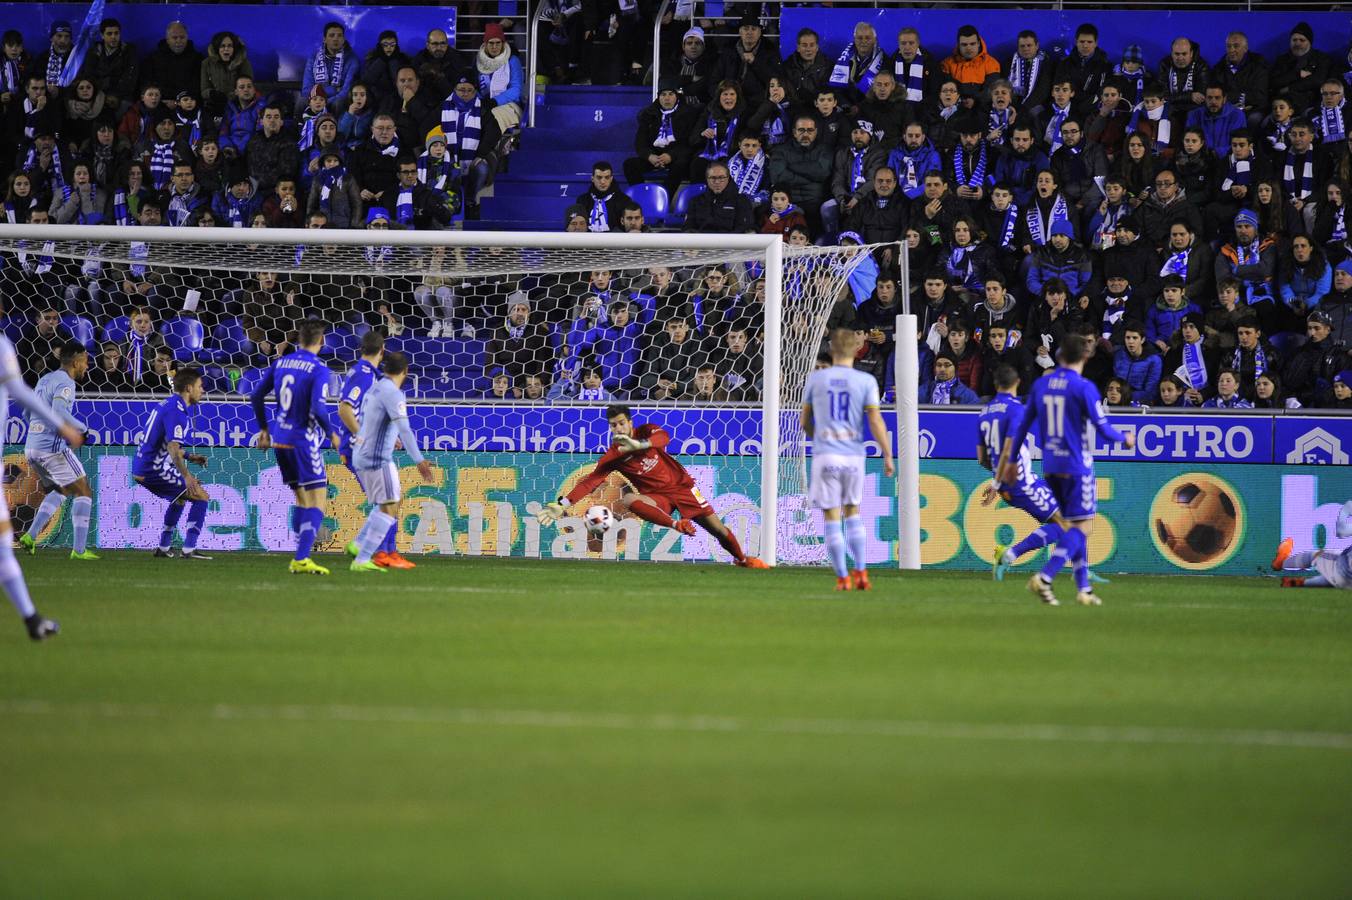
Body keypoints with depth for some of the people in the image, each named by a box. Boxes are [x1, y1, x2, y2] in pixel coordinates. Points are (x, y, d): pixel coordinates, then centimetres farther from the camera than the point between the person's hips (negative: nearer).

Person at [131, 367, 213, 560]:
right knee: (201, 496, -8)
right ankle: (189, 549, -13)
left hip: (141, 468, 10)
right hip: (154, 470, -10)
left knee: (180, 496, 31)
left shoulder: (168, 405, 15)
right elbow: (173, 448, -28)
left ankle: (164, 548, 32)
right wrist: (187, 476, -39)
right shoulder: (176, 411, -16)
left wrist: (188, 457, 21)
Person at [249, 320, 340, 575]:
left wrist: (263, 428, 23)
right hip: (304, 441, -7)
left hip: (280, 441, 7)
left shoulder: (280, 363, 8)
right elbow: (317, 408, -21)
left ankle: (300, 558, 15)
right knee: (317, 502, -4)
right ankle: (302, 559, -15)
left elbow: (256, 396, 11)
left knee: (301, 499, 18)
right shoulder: (319, 369, -12)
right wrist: (331, 434, -5)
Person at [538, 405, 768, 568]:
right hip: (656, 496, 0)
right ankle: (676, 524, -36)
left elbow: (663, 437, -33)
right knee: (627, 500, -33)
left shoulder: (646, 431, -9)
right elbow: (590, 482, -14)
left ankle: (742, 559, 28)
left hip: (681, 486, 0)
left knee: (717, 529, 0)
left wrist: (638, 444, -51)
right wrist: (561, 505, -26)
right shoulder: (613, 457, -9)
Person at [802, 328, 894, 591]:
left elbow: (805, 421, 12)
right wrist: (888, 456, 0)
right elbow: (875, 421, -6)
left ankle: (843, 578, 0)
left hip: (825, 454, -1)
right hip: (854, 454, 1)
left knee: (831, 517, 2)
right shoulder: (866, 381, 0)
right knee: (853, 513, 17)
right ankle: (861, 572, 11)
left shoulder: (815, 379, 3)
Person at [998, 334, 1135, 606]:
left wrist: (1011, 459, 19)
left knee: (1074, 523, 17)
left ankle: (1084, 587, 15)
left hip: (1050, 466, 7)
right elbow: (1102, 427, -11)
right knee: (1083, 526, -3)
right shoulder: (1084, 388, -12)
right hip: (1076, 466, -7)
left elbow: (1024, 424, 10)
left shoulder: (1040, 385, 5)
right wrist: (1125, 439, 9)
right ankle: (1044, 578, -19)